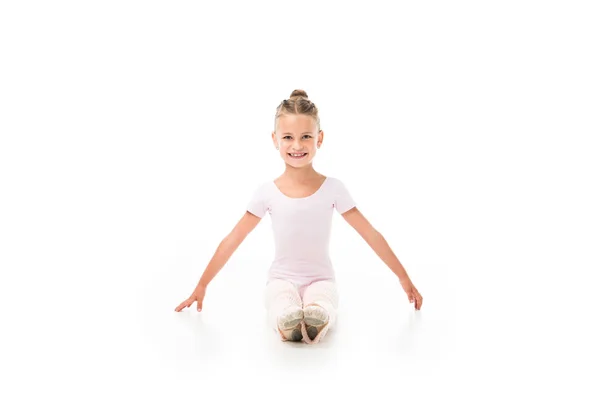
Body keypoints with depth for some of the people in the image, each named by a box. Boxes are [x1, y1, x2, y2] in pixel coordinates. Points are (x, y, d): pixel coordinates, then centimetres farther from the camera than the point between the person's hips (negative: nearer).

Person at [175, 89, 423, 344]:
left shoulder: (333, 188, -5)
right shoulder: (266, 192, -4)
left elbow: (372, 235, 0)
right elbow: (232, 240, 2)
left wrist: (404, 278, 4)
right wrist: (201, 286, 5)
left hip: (320, 278, 0)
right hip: (282, 279, 0)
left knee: (319, 312, -39)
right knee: (286, 314, -38)